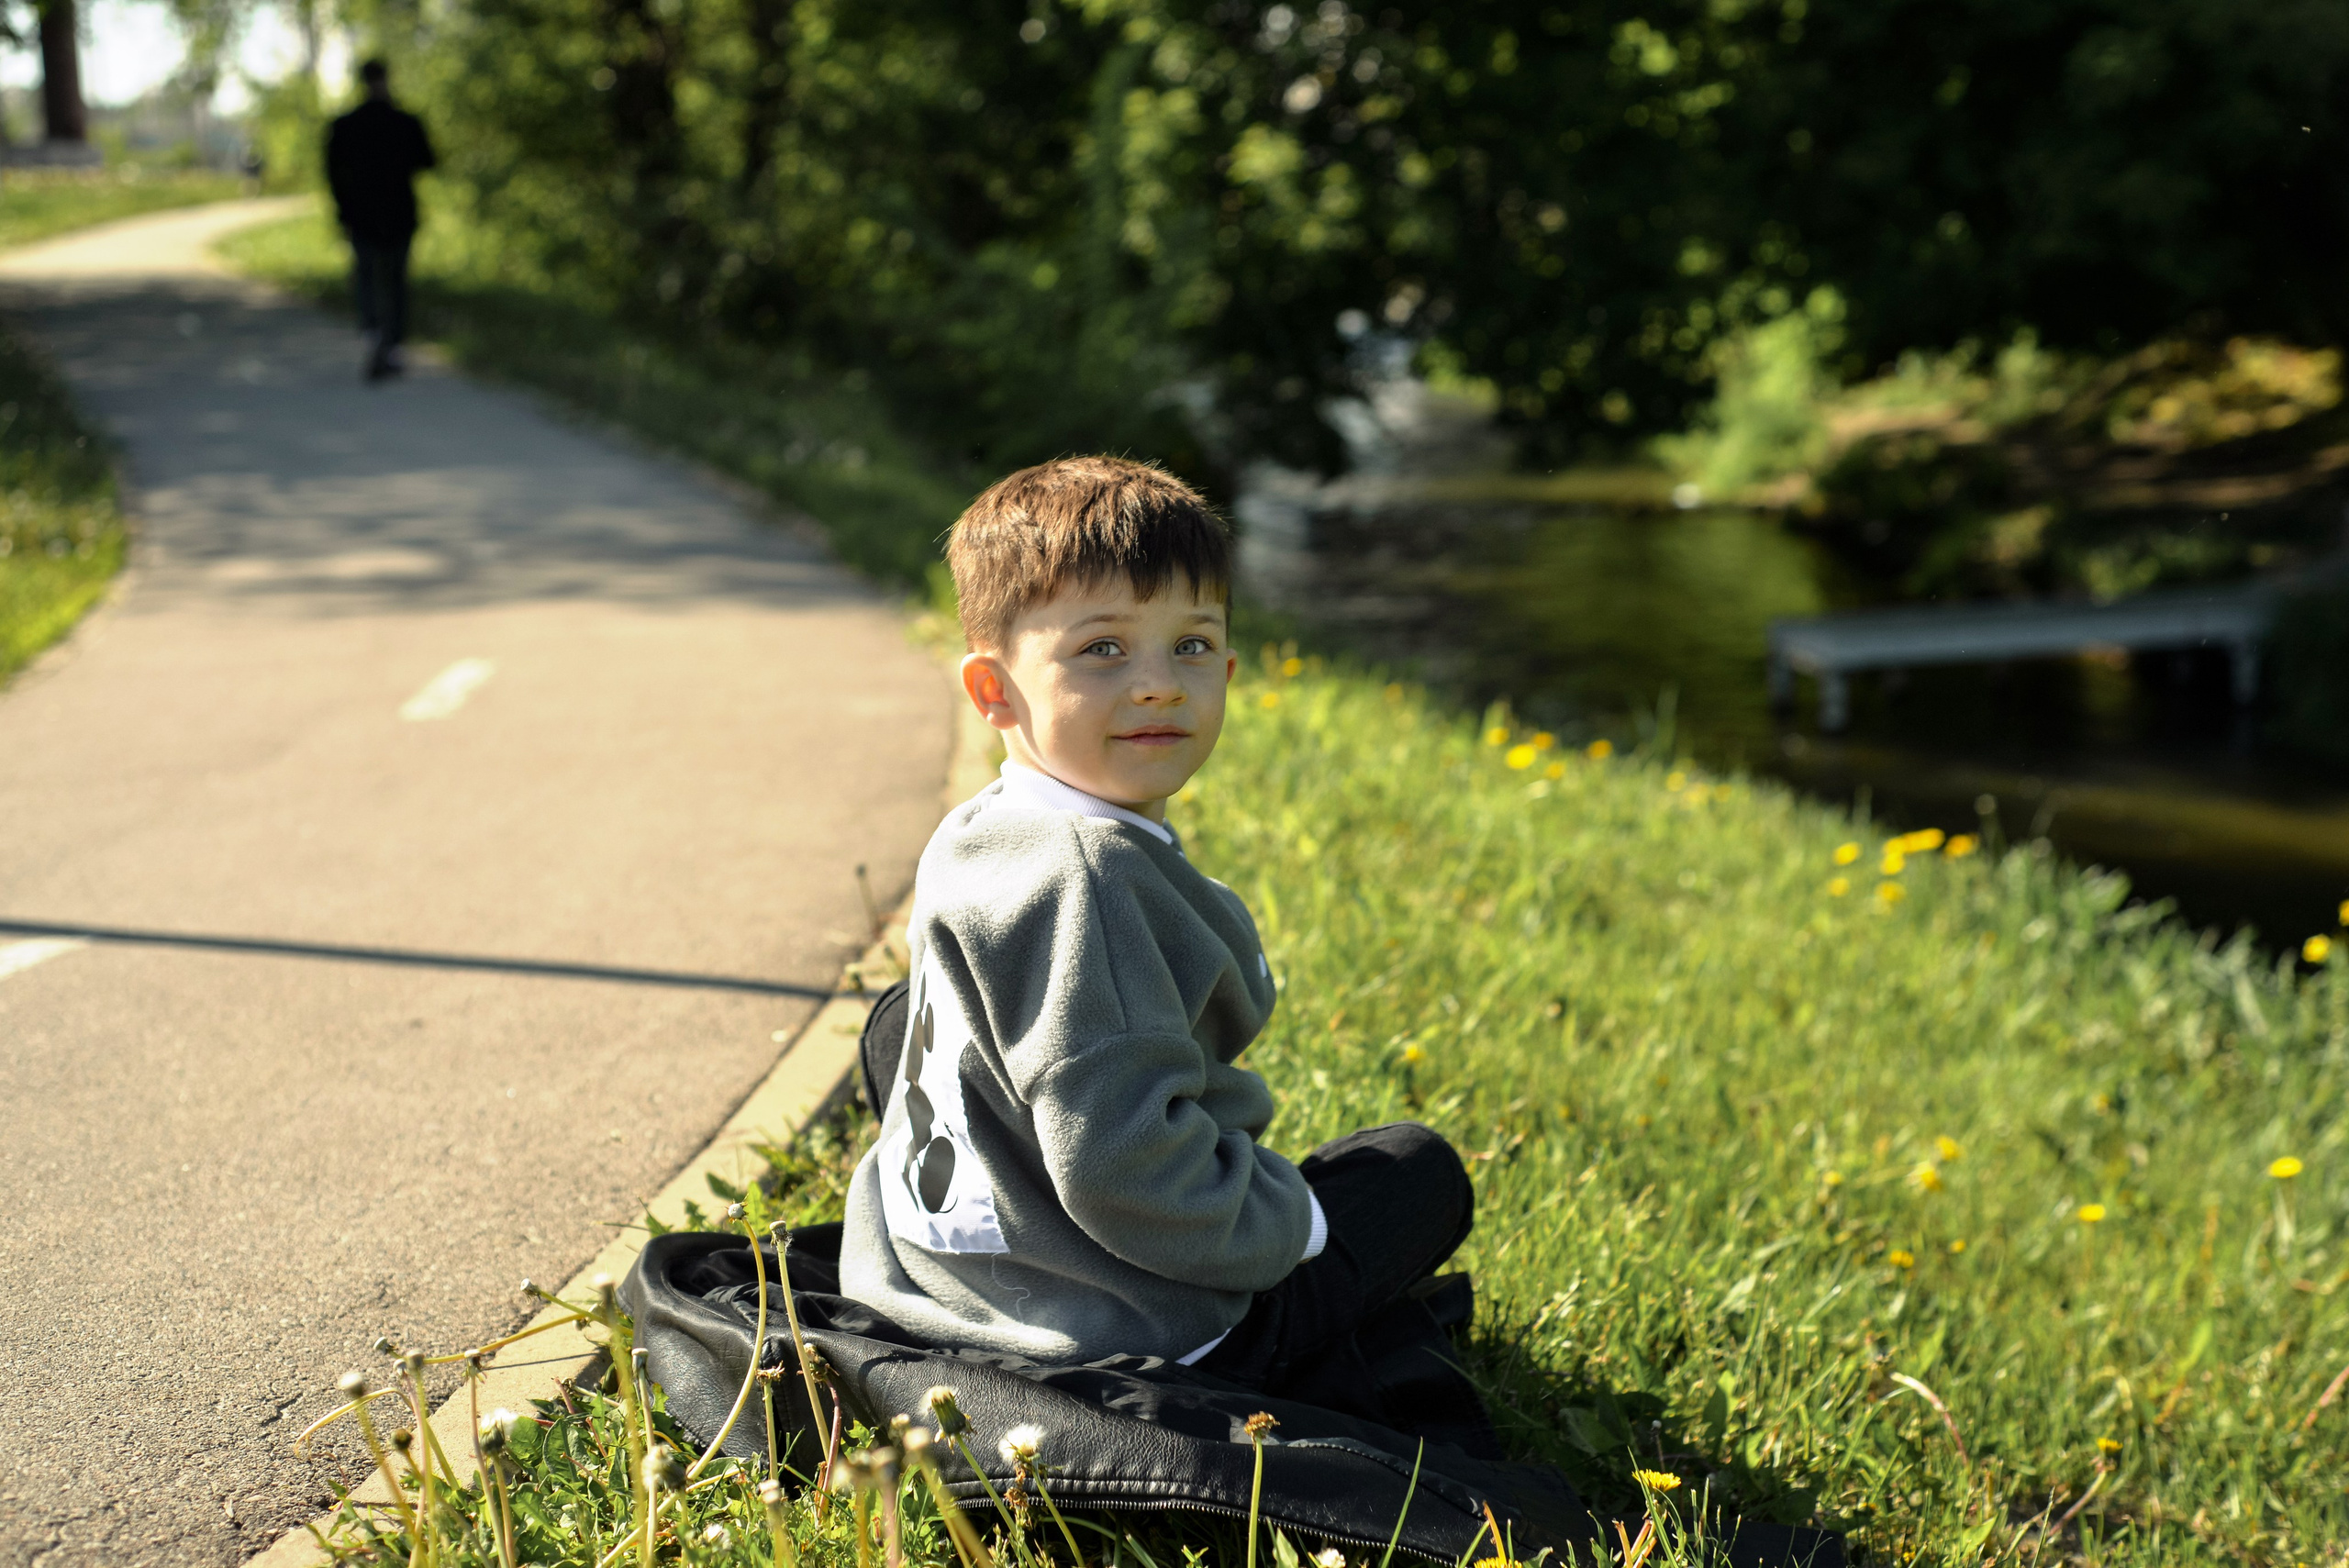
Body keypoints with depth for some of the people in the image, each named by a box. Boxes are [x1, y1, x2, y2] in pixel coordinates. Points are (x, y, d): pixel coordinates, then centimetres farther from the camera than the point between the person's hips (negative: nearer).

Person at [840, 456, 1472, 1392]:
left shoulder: (968, 841, 4)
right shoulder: (1091, 878, -28)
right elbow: (1120, 1165, -33)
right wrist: (1289, 1223, -15)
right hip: (1115, 1335, -10)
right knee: (1420, 1169, 9)